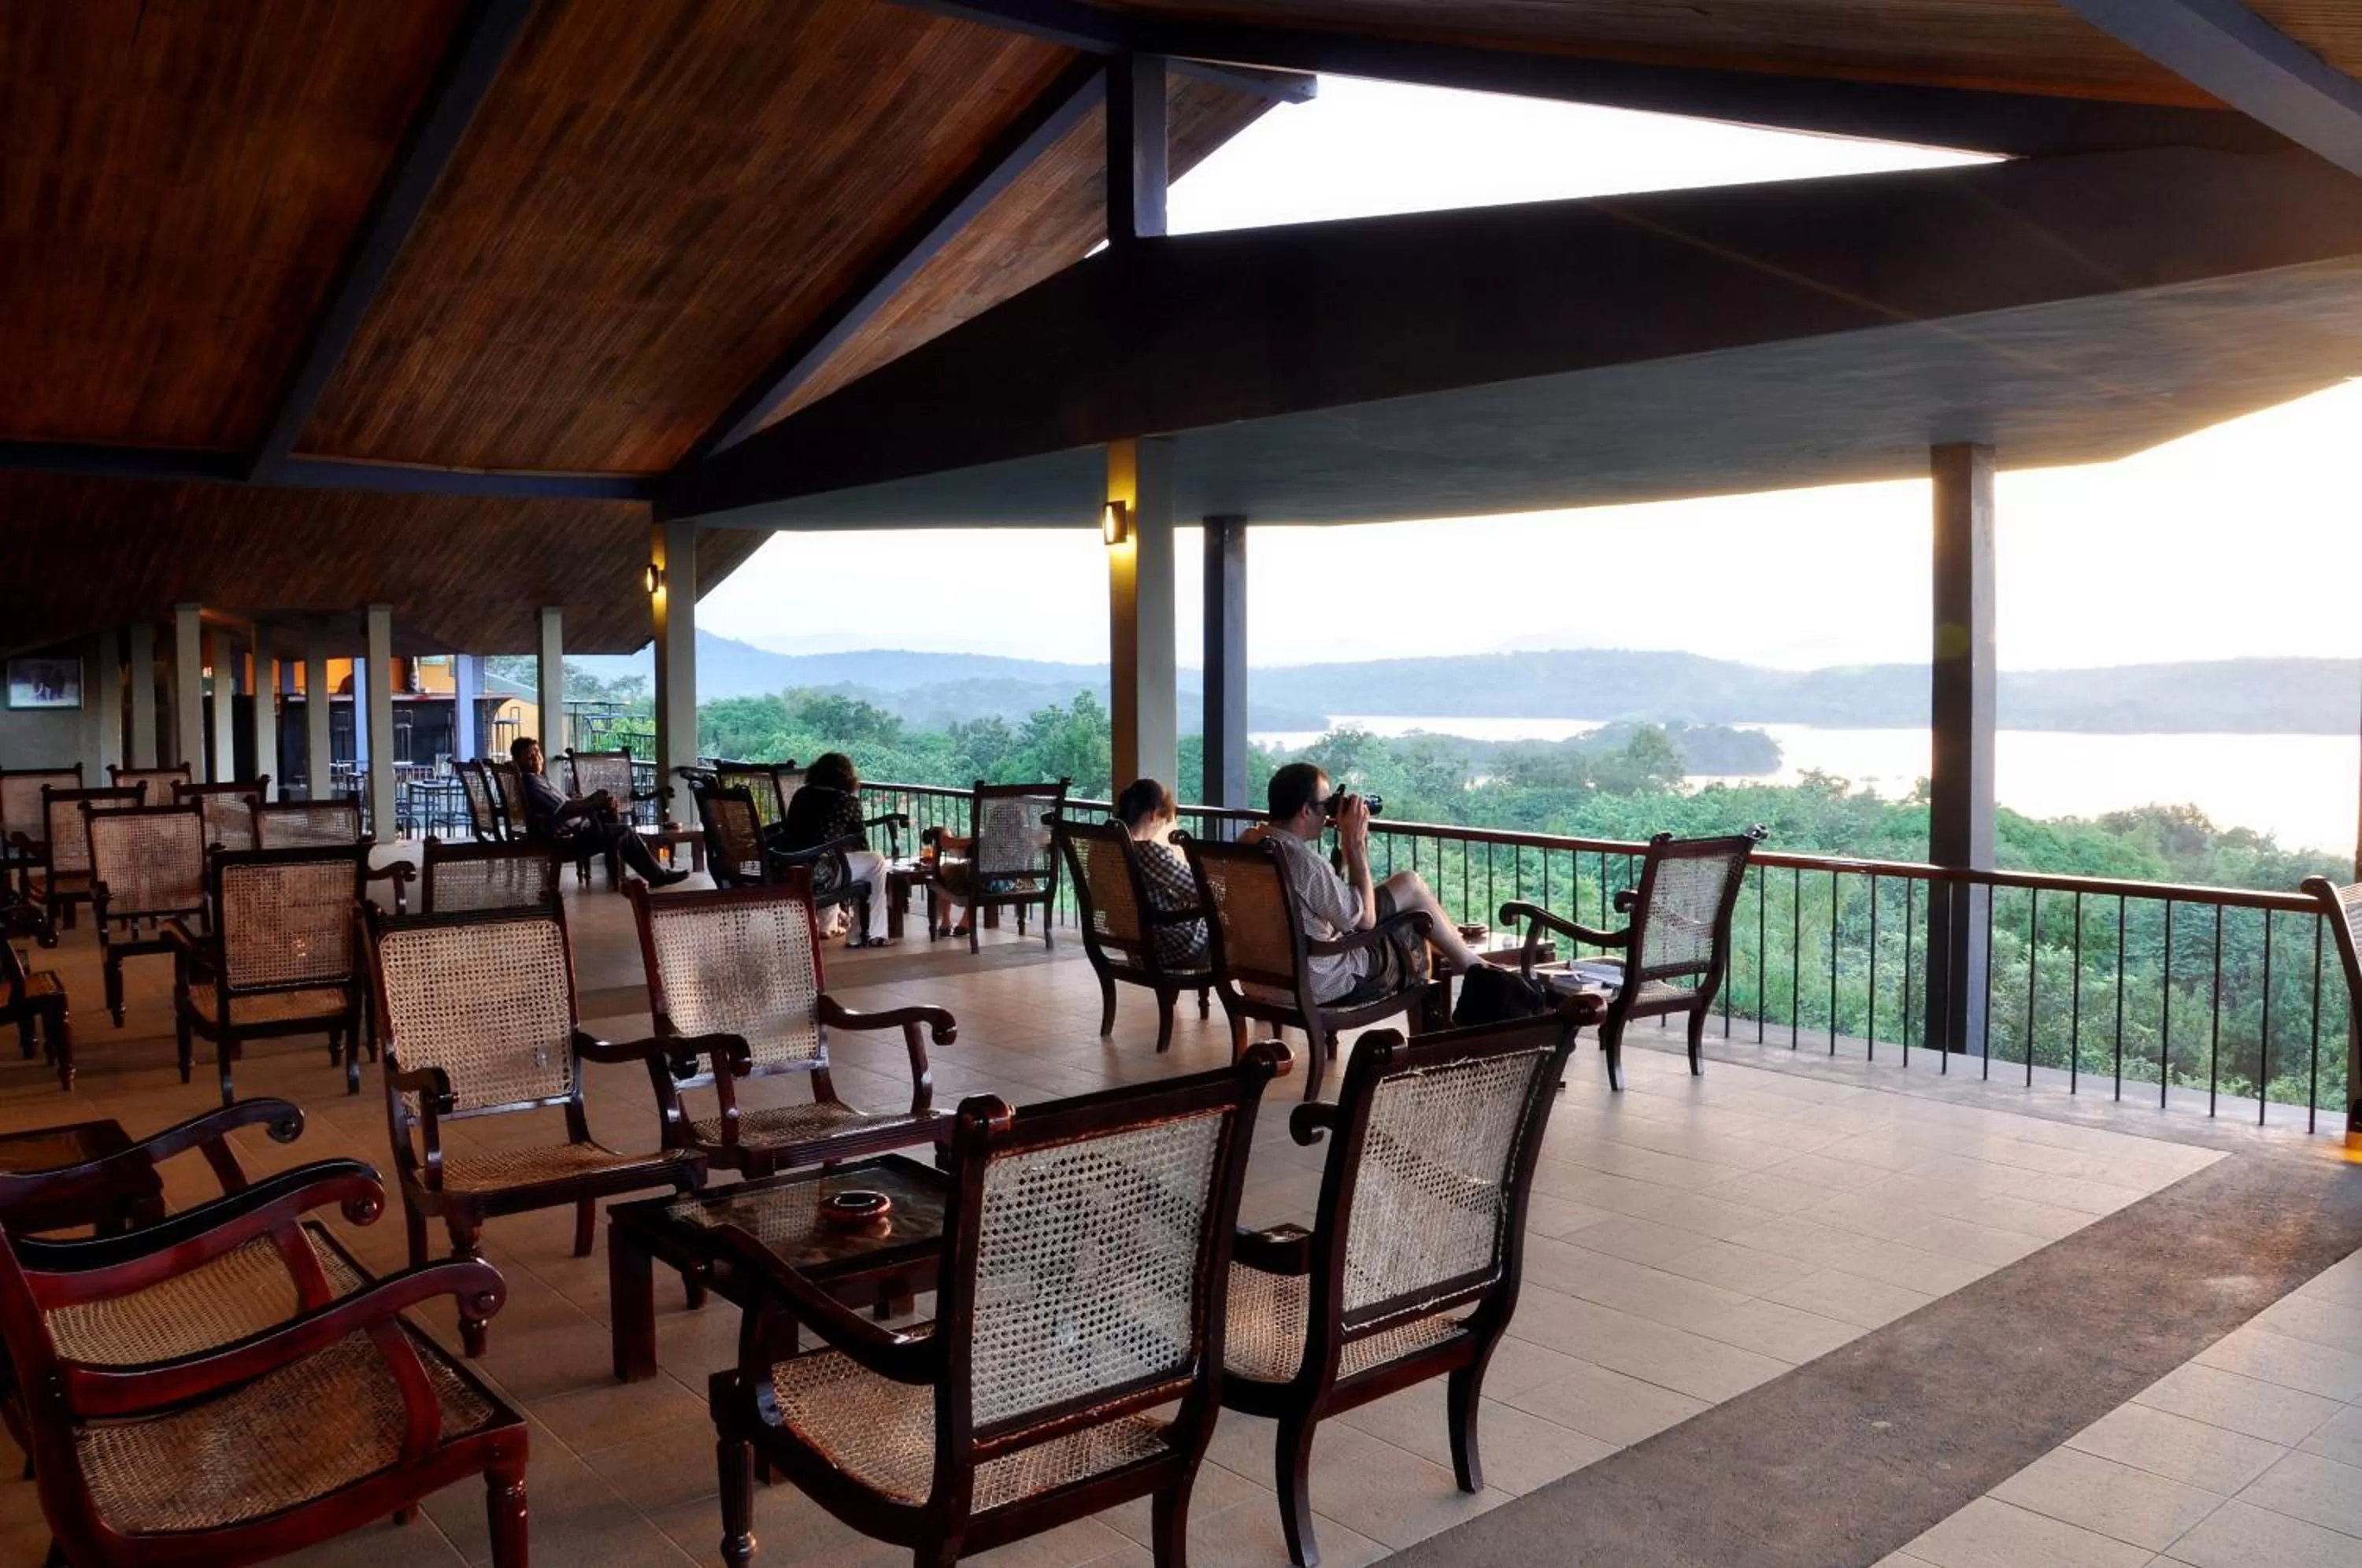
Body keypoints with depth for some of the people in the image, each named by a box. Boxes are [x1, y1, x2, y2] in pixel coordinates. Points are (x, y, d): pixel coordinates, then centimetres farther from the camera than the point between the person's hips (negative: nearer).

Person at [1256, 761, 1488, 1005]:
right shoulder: (1306, 863, -30)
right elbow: (1366, 918, -15)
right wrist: (1355, 841, -12)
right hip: (1328, 986, -7)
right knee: (1411, 885, 10)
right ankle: (1469, 963, 31)